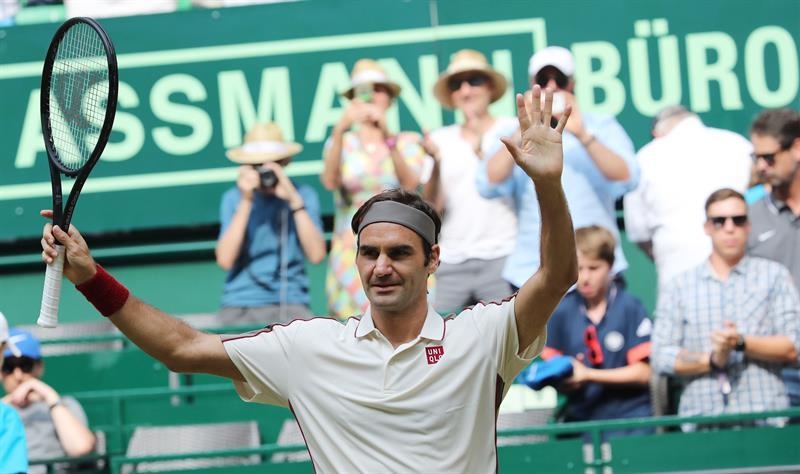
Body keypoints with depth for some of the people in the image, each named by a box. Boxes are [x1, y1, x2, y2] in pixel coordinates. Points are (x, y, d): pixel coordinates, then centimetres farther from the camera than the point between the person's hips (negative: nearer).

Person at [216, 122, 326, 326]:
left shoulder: (304, 195, 5)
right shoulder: (233, 198, 6)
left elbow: (316, 254, -8)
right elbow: (225, 259, -8)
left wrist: (294, 200, -13)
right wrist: (245, 202, -11)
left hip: (291, 303, 0)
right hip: (241, 306, 1)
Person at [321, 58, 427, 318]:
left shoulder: (408, 142, 10)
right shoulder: (343, 143, 9)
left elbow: (410, 184, -11)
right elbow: (330, 181, -13)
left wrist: (387, 137, -24)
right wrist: (340, 130, -28)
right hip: (352, 255, 0)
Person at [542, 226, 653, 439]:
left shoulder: (630, 307, -2)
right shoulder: (562, 311, 4)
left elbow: (642, 373, -4)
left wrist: (588, 375, -12)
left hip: (628, 419, -2)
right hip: (580, 419, 2)